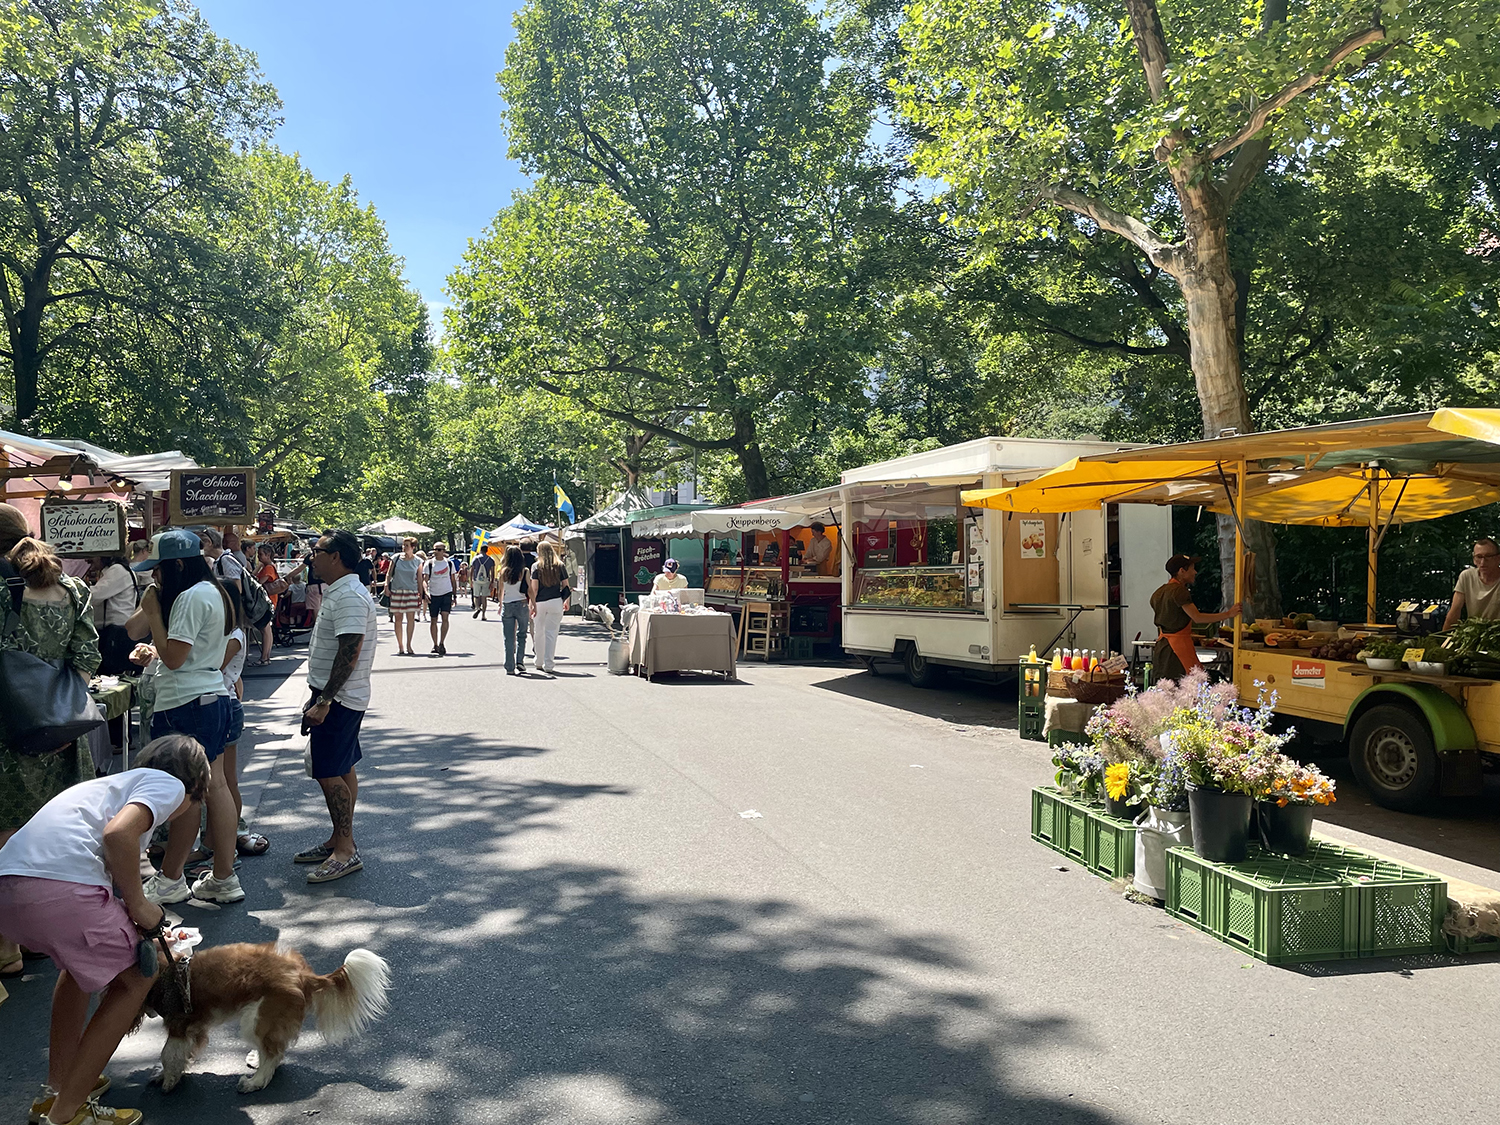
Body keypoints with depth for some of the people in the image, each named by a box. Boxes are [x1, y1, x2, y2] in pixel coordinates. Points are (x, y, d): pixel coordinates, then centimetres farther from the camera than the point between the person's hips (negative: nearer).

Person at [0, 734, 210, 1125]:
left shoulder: (118, 784, 35)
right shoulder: (169, 785, 9)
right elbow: (118, 834, -12)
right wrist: (138, 904, 0)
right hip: (61, 884, -9)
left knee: (84, 958, 34)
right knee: (135, 980, 12)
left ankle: (56, 1087, 38)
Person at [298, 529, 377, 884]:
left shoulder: (349, 597, -19)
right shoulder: (340, 593, 15)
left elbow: (349, 655, -25)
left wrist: (324, 701, -25)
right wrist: (319, 695, 22)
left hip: (339, 700, -10)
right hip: (336, 697, 10)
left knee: (329, 774, -7)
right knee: (342, 771, 15)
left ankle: (346, 851, -1)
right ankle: (338, 841, 24)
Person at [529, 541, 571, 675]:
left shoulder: (536, 567, -1)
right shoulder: (560, 566, 3)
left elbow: (534, 588, -4)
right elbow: (566, 586, 5)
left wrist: (532, 605, -1)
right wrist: (566, 602, 17)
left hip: (540, 603, 0)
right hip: (556, 602, 0)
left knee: (539, 634, 14)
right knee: (551, 634, 0)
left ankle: (539, 663, 25)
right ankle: (548, 665, -4)